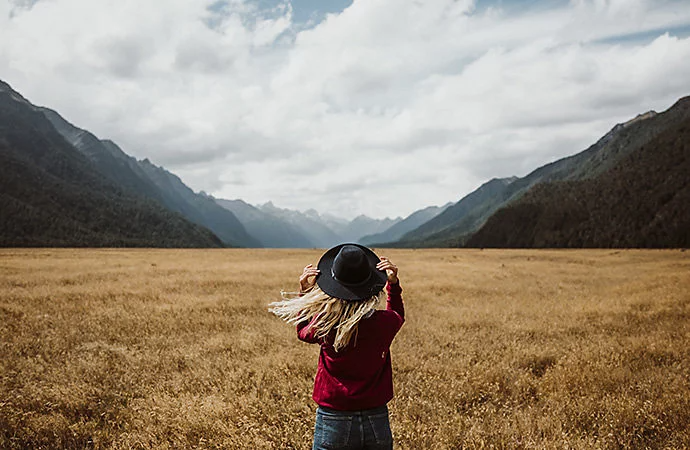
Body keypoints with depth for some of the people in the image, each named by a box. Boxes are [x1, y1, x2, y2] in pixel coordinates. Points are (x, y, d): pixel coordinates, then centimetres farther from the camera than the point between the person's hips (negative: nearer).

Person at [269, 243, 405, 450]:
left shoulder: (323, 326, -17)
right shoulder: (384, 322, -11)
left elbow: (303, 332, 10)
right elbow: (398, 315, 17)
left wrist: (305, 291, 6)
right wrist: (393, 283, 9)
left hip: (333, 423, -2)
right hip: (377, 423, 2)